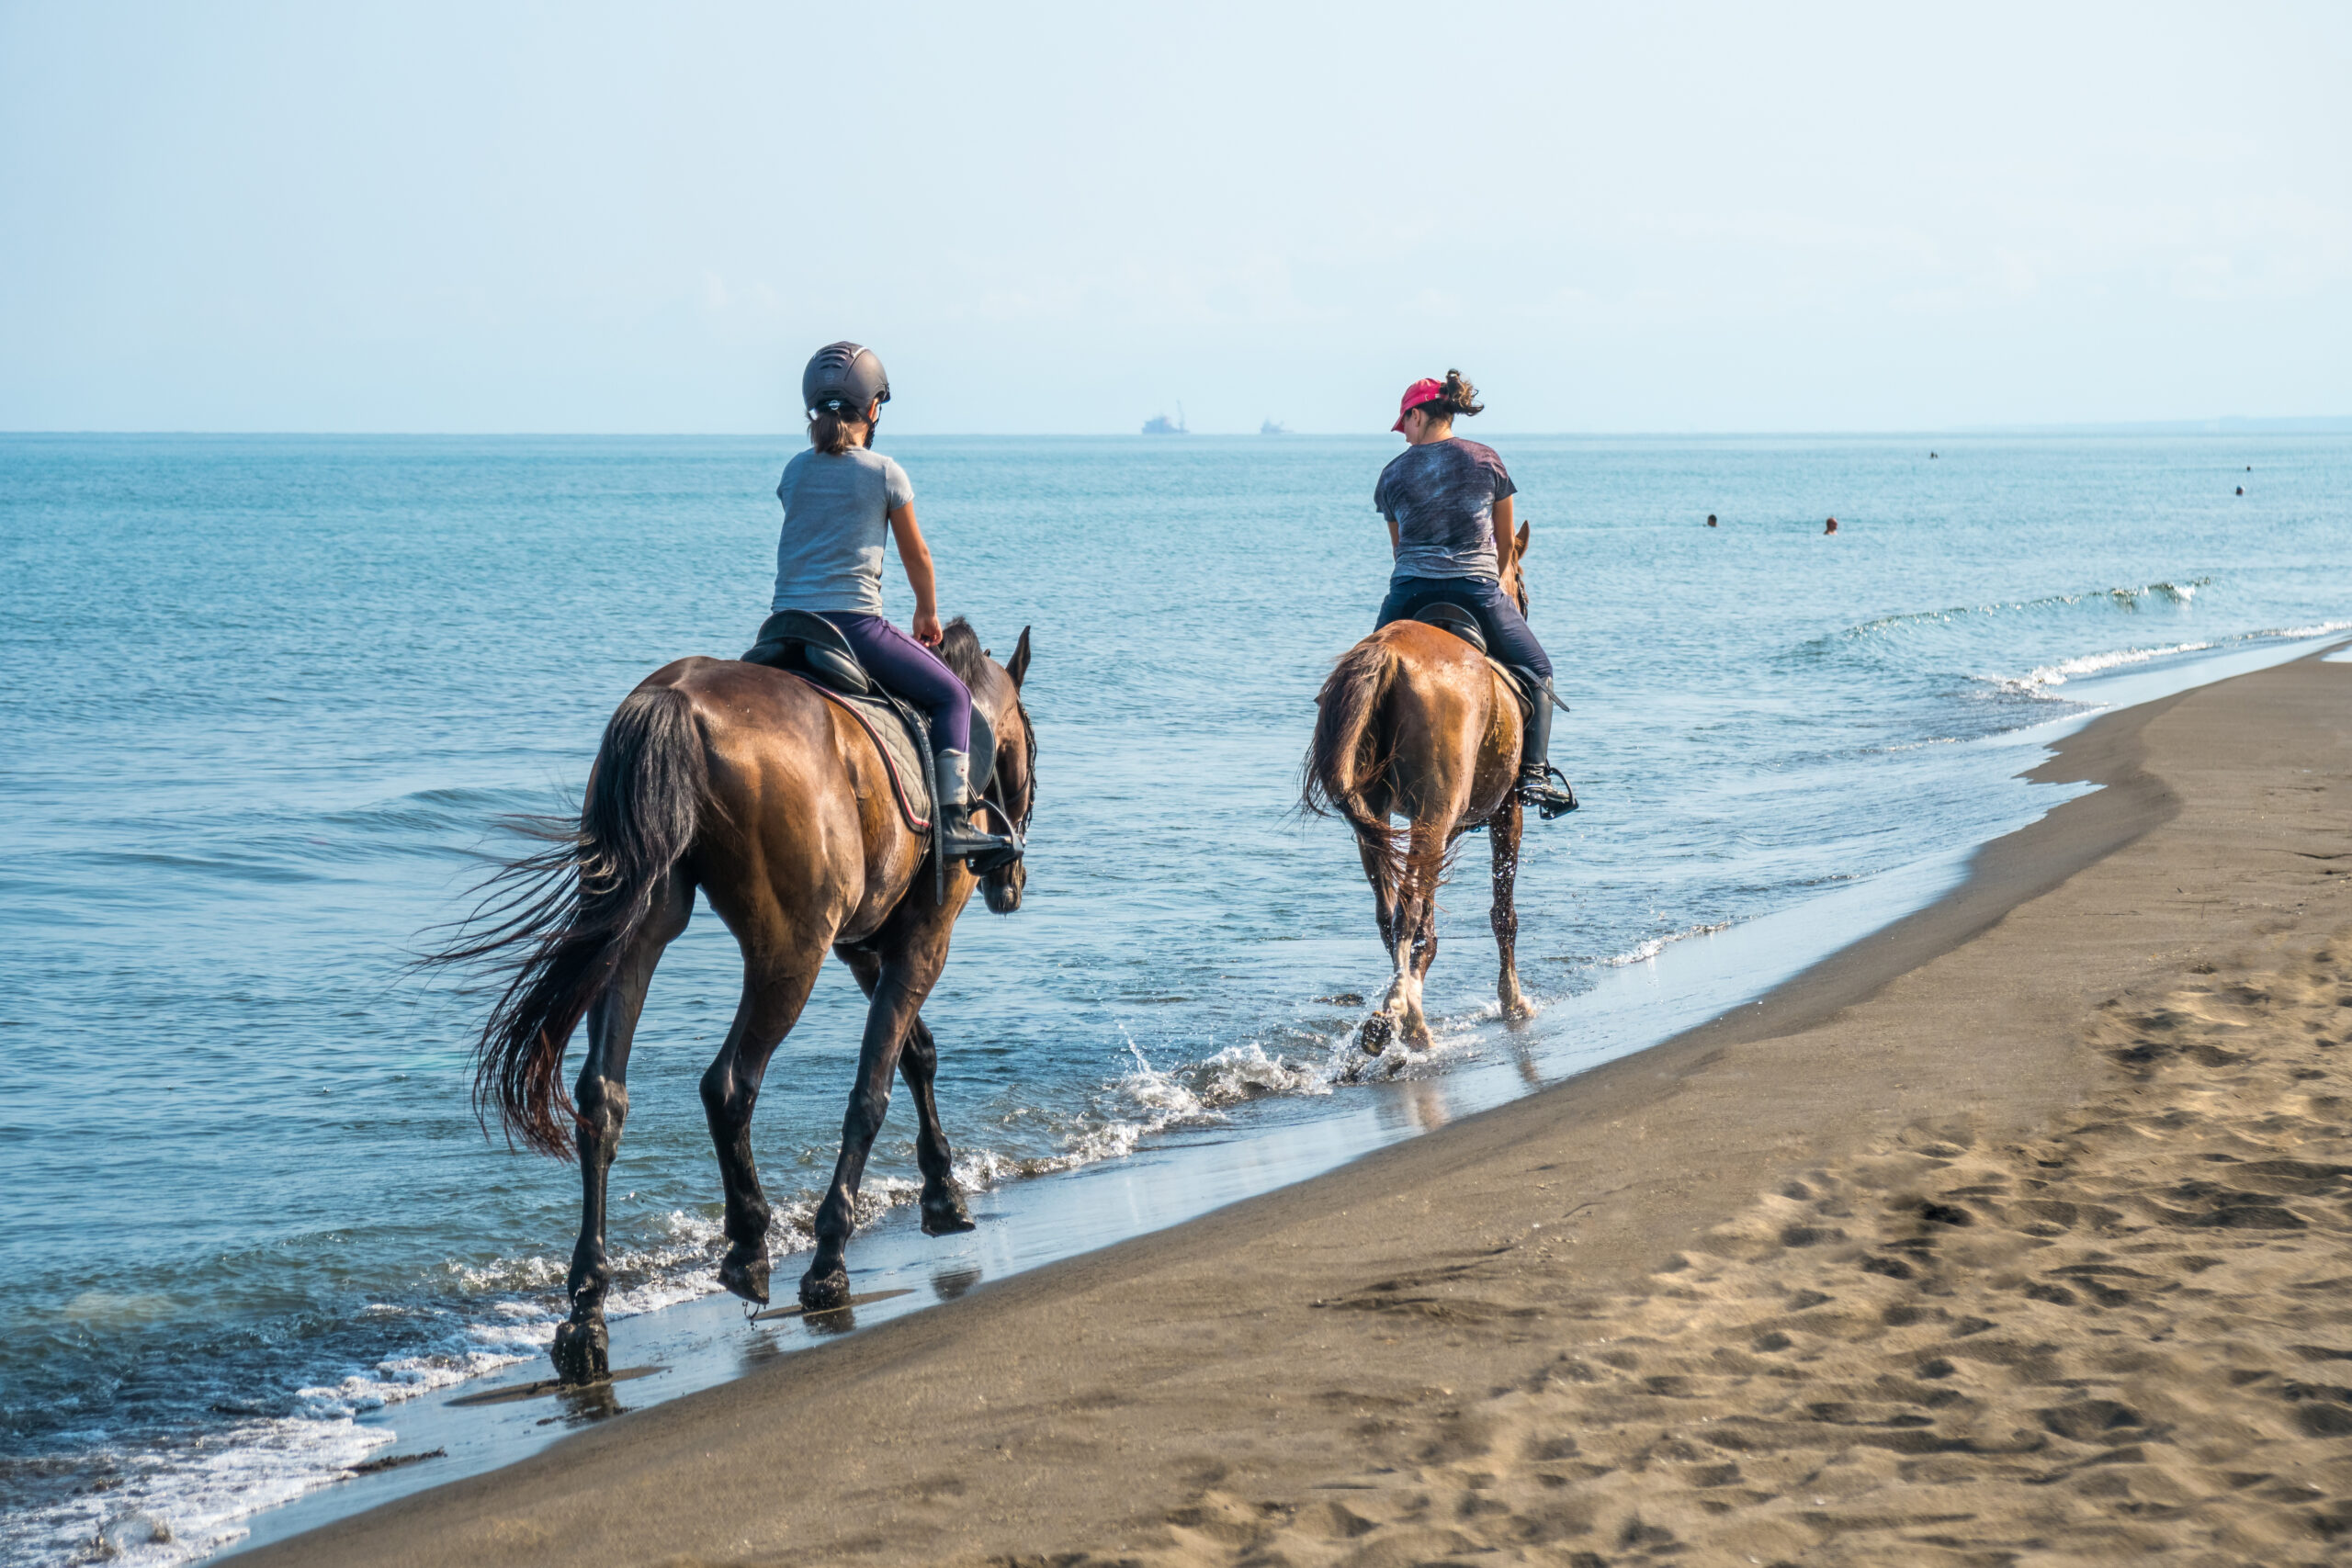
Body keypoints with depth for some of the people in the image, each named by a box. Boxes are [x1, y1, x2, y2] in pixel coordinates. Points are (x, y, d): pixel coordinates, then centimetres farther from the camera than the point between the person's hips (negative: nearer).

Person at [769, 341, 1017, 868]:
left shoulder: (794, 472, 12)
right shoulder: (886, 473, -1)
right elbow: (917, 556, 10)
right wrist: (928, 613, 27)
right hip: (854, 622, -5)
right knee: (951, 695, 8)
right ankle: (954, 820, -7)